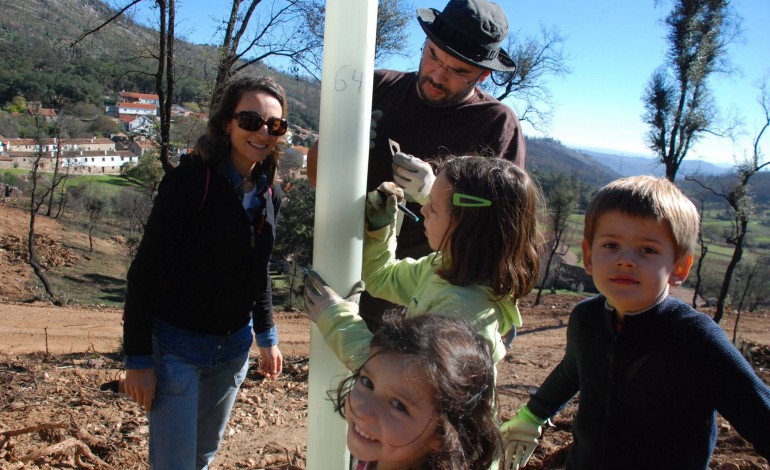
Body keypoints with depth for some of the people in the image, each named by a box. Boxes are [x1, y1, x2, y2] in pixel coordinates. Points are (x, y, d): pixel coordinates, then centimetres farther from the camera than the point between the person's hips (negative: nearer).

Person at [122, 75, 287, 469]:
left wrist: (266, 336, 15)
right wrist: (138, 358, -16)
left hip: (233, 347, 6)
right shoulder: (191, 179, -17)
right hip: (177, 346, -6)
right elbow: (147, 270, -16)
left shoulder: (269, 193, 2)